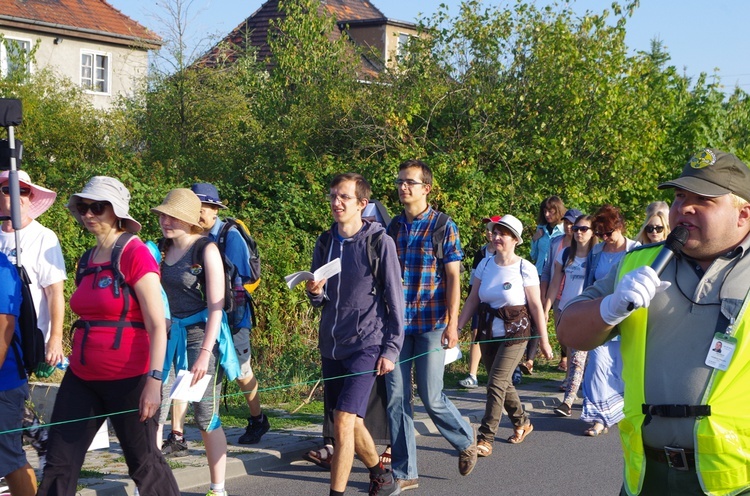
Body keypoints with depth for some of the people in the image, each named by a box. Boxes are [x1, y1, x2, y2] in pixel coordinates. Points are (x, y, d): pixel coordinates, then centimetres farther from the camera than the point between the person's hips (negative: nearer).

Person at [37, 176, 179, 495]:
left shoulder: (136, 254, -10)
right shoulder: (88, 260, 11)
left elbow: (157, 326, -15)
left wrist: (154, 380, -22)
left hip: (128, 380, -7)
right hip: (82, 379, 7)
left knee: (143, 463, 6)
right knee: (59, 463, 4)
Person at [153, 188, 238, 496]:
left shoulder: (206, 250, -10)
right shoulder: (164, 249, 7)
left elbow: (216, 306, -13)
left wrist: (205, 353, -19)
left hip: (201, 333, -5)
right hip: (171, 332, 6)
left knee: (205, 416, -1)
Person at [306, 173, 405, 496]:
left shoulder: (379, 242, -8)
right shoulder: (325, 242, 8)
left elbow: (395, 298, -6)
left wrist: (391, 349, -9)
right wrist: (315, 293, -9)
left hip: (366, 345, -6)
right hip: (331, 345, 6)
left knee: (344, 421, -16)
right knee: (352, 422, 15)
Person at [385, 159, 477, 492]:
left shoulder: (443, 226, -3)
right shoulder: (392, 227, 8)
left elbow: (453, 278, -5)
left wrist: (452, 323, -11)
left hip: (431, 324, -4)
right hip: (396, 324, 4)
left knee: (431, 397, -1)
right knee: (396, 398, 3)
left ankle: (466, 441, 28)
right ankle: (404, 473, 13)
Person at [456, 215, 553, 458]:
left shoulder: (525, 269, -10)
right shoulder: (485, 264, 3)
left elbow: (536, 306, -8)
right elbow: (472, 300, 6)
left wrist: (544, 340, -6)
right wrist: (457, 328, -1)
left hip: (515, 333, -5)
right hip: (488, 332, 5)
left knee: (496, 384, -11)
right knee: (503, 383, 15)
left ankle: (485, 439, -6)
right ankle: (522, 422, 38)